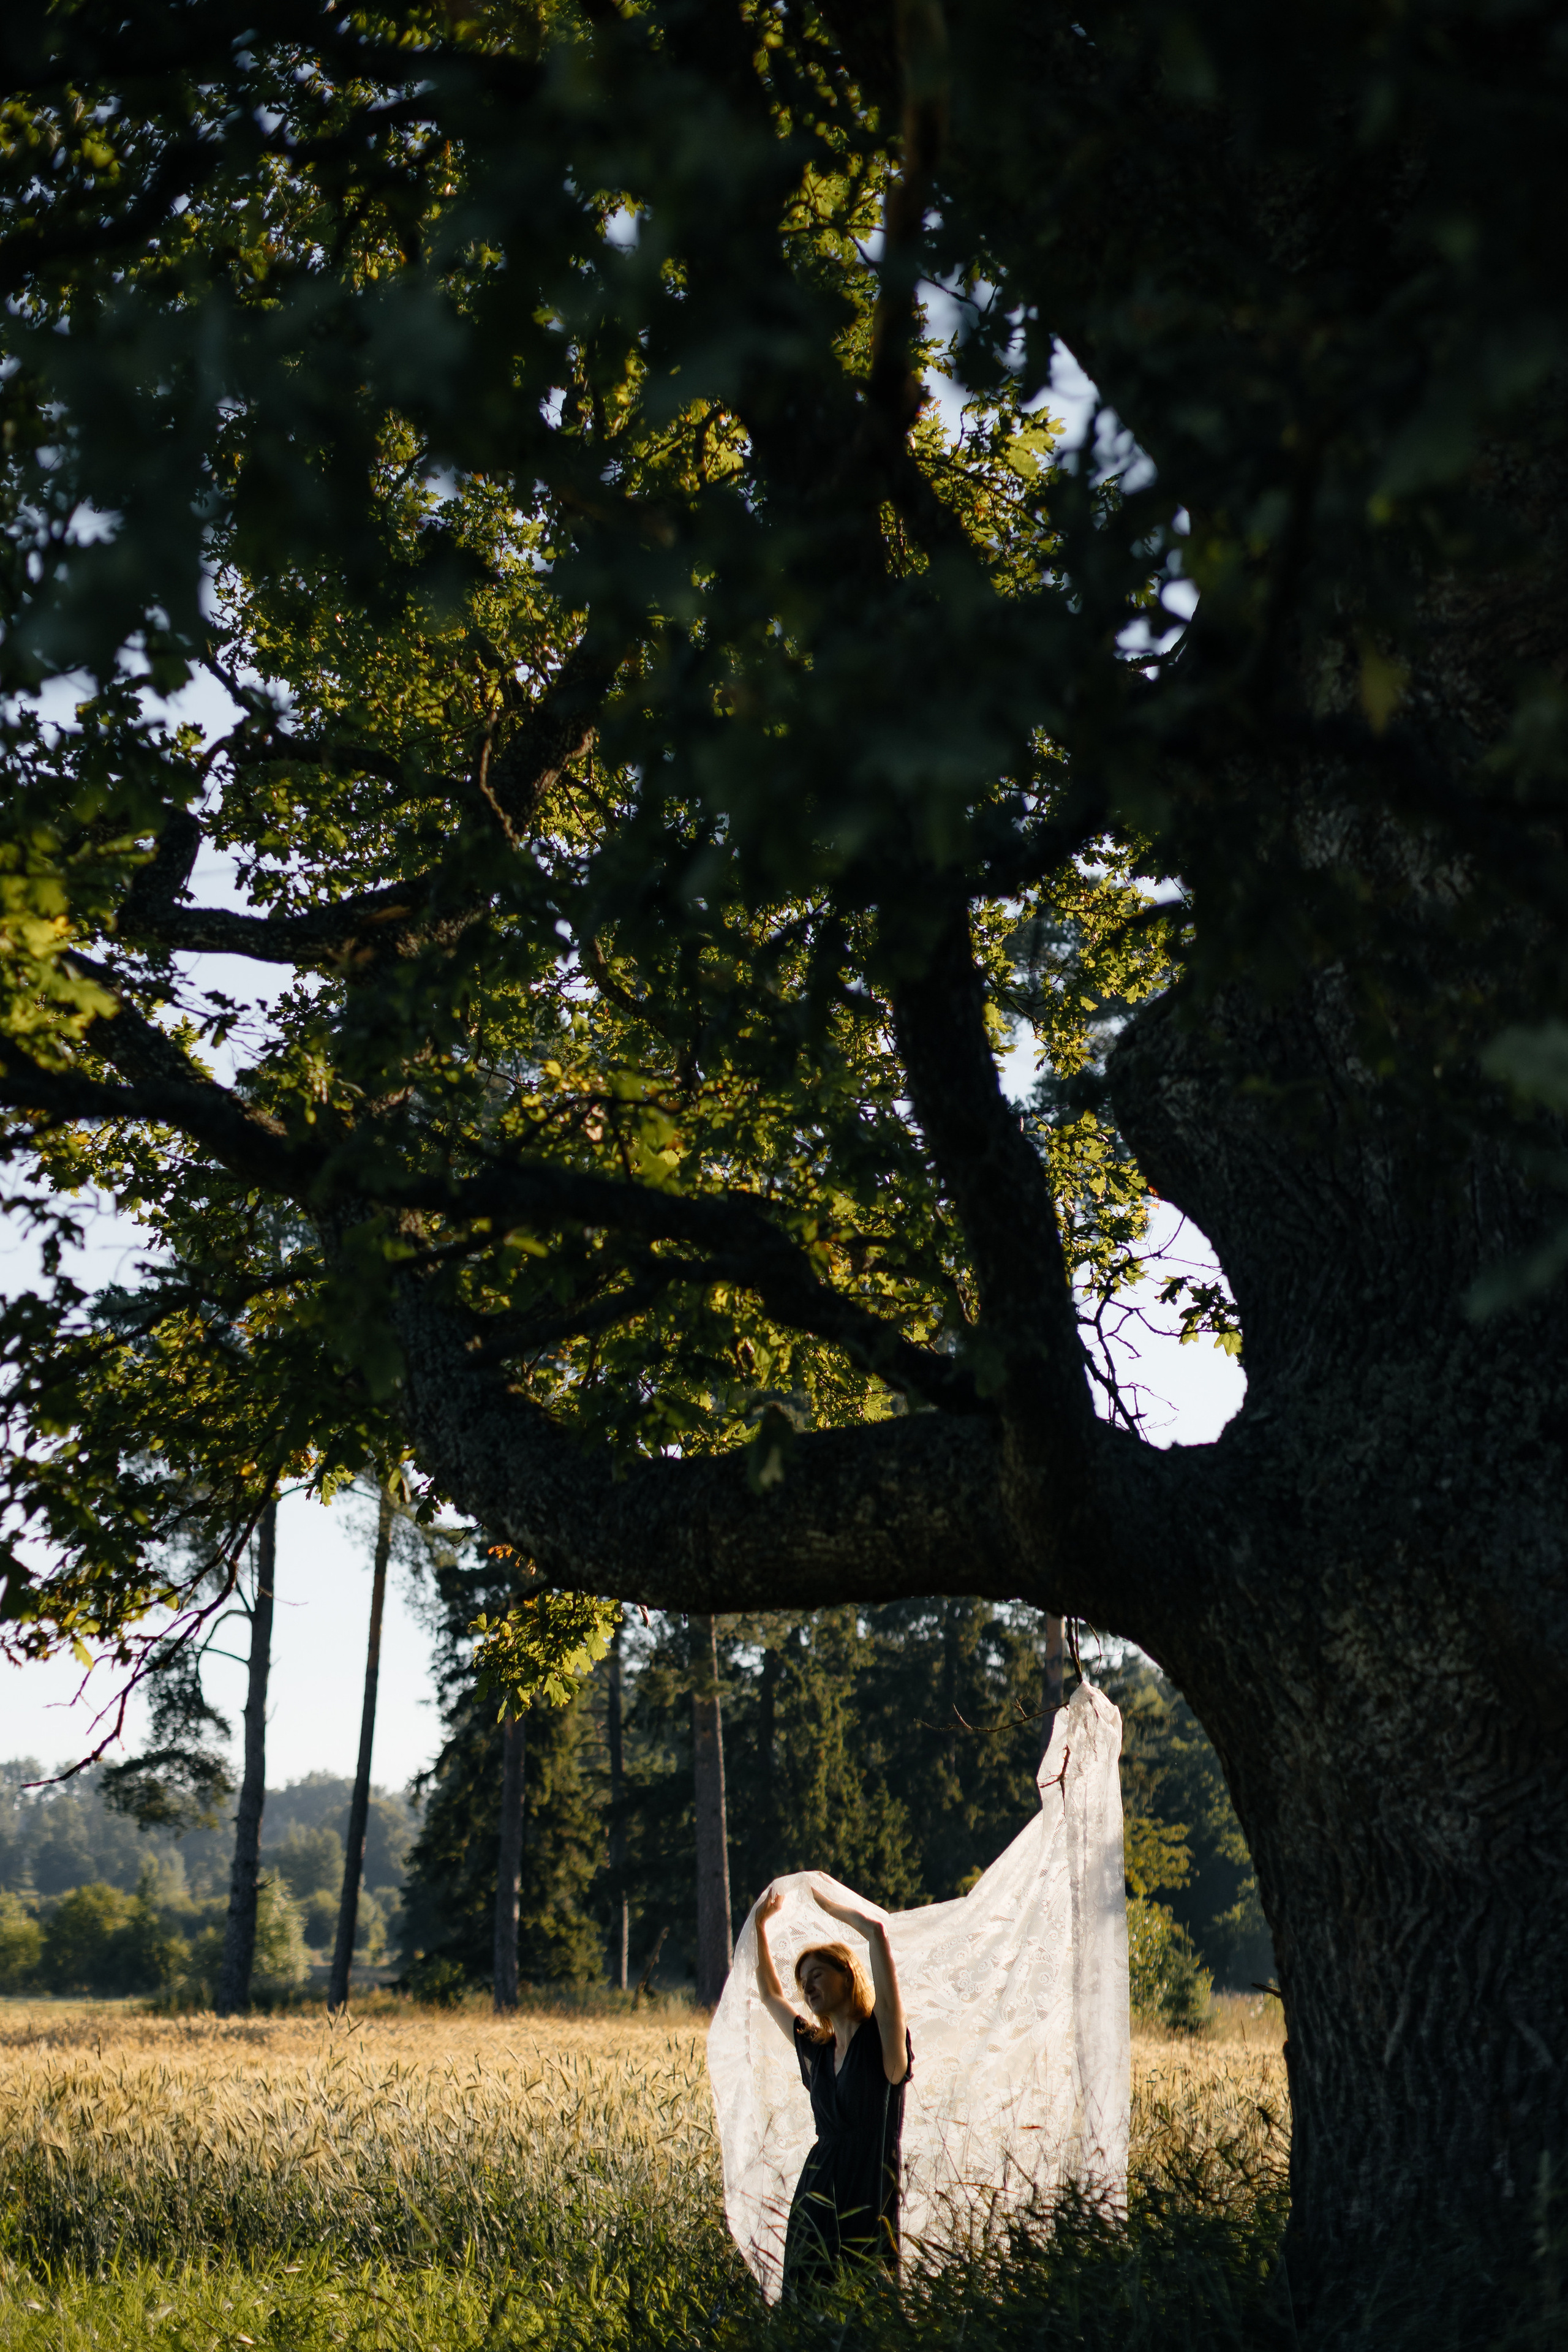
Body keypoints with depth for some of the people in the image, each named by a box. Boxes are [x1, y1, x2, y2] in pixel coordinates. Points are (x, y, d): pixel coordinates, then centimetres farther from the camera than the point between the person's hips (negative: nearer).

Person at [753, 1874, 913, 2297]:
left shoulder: (883, 2039, -4)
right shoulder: (817, 2050, 13)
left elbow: (876, 1931, -13)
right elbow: (770, 1994, 31)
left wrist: (828, 1903, 3)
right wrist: (760, 1923, 28)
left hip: (868, 2210, -6)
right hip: (815, 2205, 6)